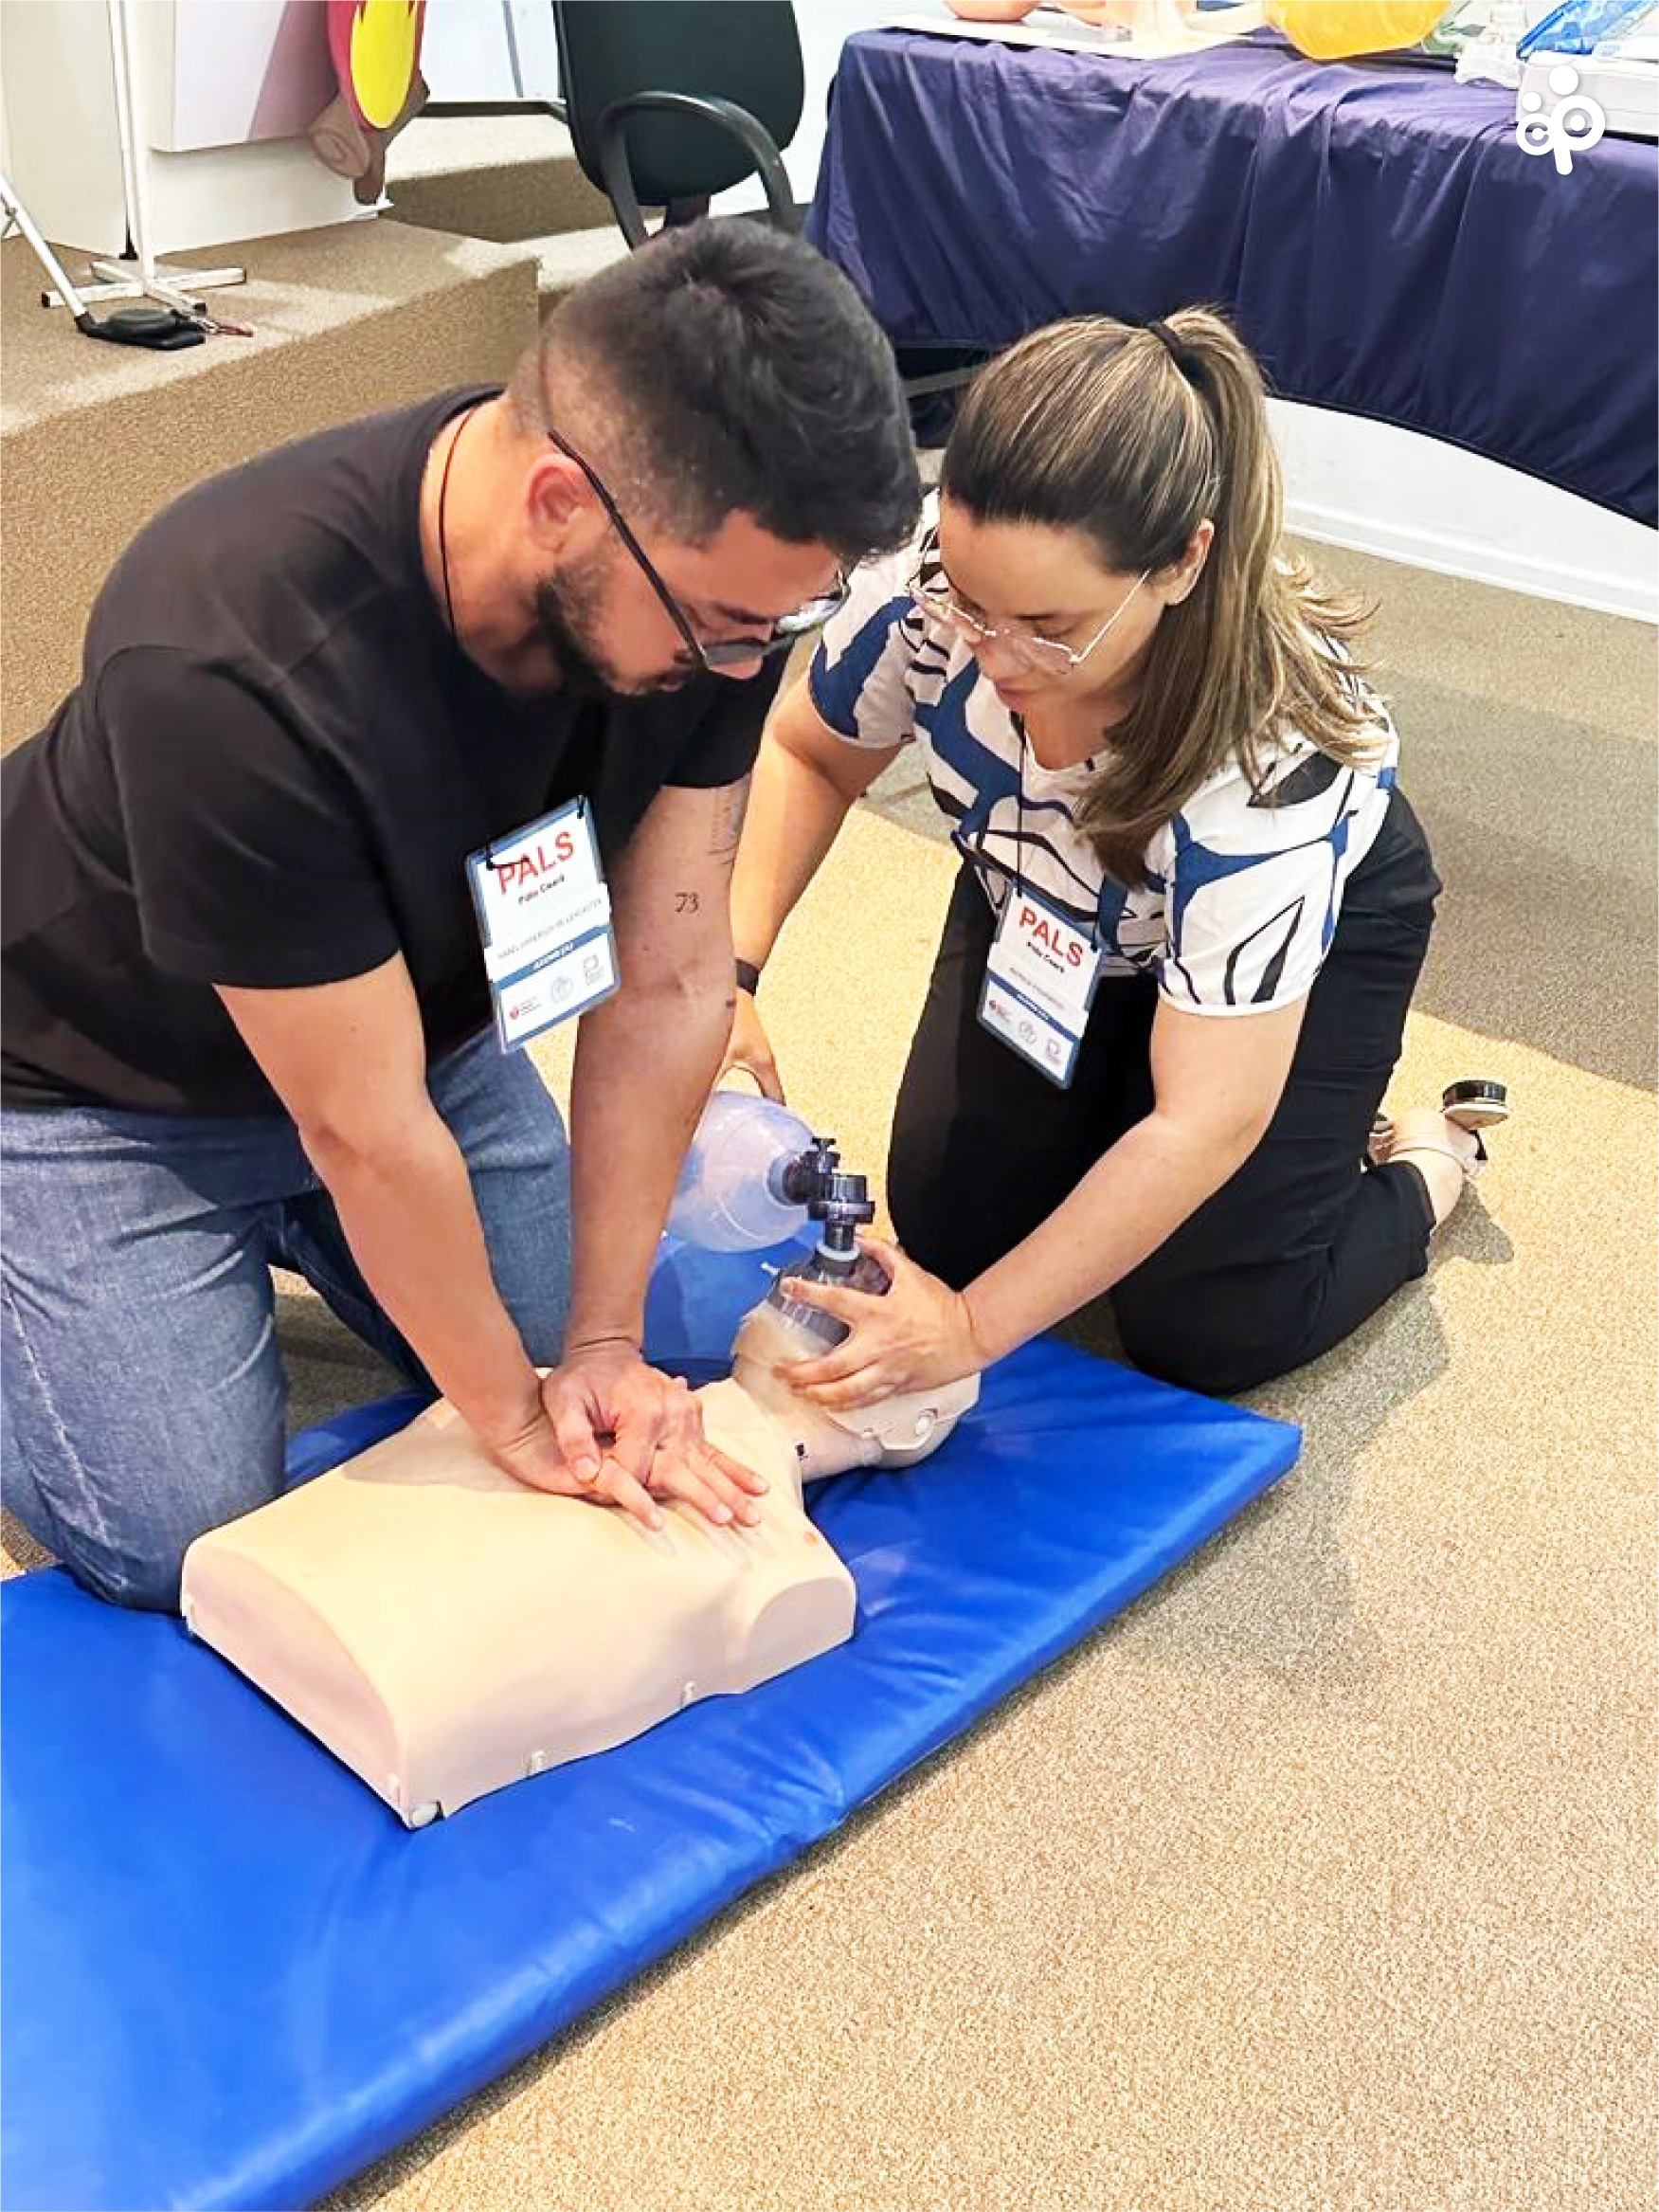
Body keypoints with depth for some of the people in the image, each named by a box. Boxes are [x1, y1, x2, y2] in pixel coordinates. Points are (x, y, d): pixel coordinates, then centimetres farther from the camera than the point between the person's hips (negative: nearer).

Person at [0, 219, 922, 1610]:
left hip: (420, 1015, 6)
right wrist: (513, 1417, -17)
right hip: (119, 1083, -5)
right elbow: (367, 1130, -30)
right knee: (178, 1542, -8)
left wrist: (603, 1342, -15)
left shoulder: (708, 561, -24)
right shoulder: (228, 667, -41)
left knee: (586, 1397, 6)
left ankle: (273, 1222, 26)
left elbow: (669, 986, -17)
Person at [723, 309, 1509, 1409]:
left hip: (1307, 926, -4)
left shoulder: (1271, 748, -42)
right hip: (1043, 905, 4)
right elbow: (806, 756, -10)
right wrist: (733, 970, -25)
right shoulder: (929, 574, -33)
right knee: (950, 1224, -5)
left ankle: (1427, 1164, 17)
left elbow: (1206, 1124, -36)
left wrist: (975, 1328, -35)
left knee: (1205, 1334, -10)